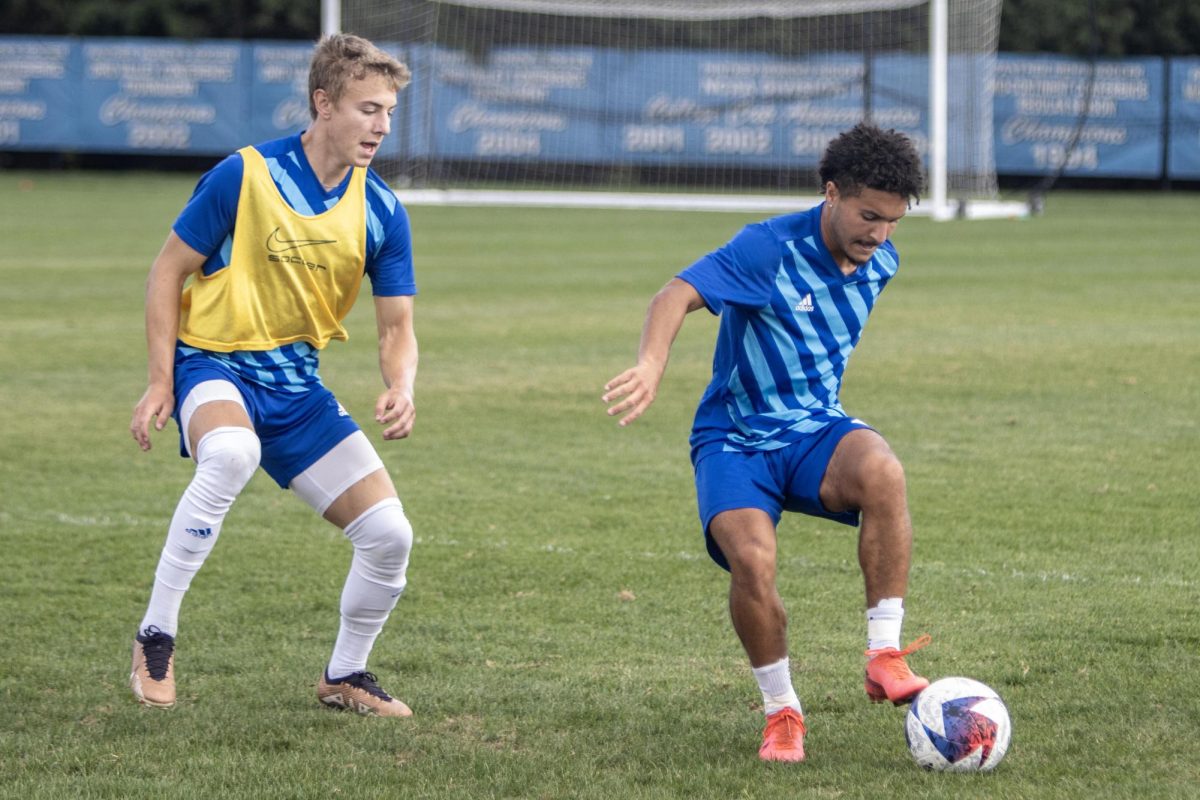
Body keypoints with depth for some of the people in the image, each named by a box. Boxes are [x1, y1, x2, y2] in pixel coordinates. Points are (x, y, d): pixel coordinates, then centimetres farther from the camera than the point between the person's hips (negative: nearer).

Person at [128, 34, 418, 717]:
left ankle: (346, 675, 22)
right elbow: (168, 271, -6)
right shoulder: (245, 175, -14)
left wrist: (401, 390, -19)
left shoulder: (382, 213, -2)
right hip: (215, 361, -5)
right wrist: (162, 380, -12)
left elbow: (397, 327, 3)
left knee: (390, 533, -5)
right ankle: (155, 639, -27)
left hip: (297, 384, 5)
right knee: (231, 453, -40)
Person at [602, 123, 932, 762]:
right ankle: (782, 713, -4)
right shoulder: (769, 249, -18)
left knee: (882, 470, -32)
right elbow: (676, 296, -30)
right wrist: (650, 367, -48)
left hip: (816, 429, 4)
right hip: (735, 439, -4)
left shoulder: (880, 262, 3)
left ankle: (884, 660, -25)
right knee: (751, 560, -30)